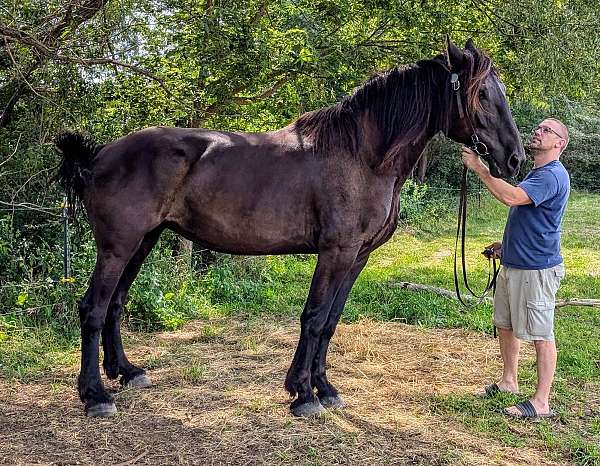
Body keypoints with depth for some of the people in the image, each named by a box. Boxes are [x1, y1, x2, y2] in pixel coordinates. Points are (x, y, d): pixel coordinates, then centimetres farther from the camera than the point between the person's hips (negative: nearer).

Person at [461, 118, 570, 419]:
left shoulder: (553, 175, -17)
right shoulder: (536, 173, 17)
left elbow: (511, 197, -32)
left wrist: (479, 168, -25)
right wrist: (507, 244, 16)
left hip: (537, 268, -11)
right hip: (512, 264, 11)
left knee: (541, 334, -3)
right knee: (505, 324, 19)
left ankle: (541, 402, 5)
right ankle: (508, 382, 35)